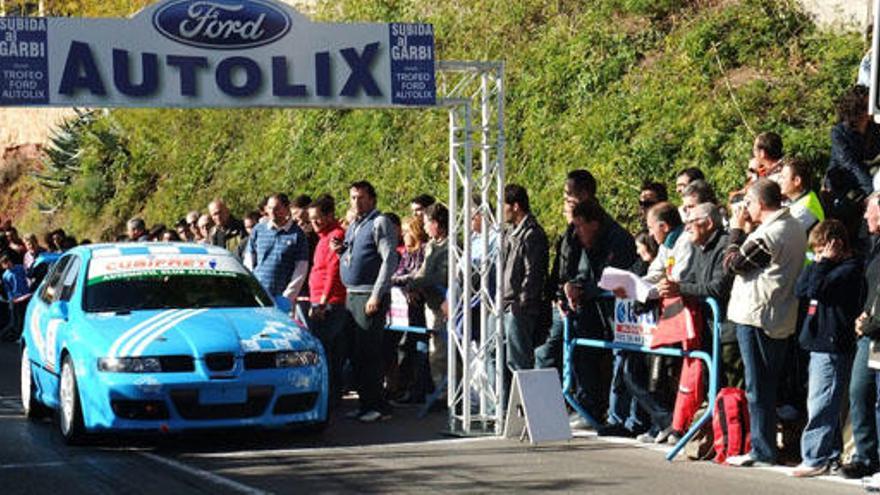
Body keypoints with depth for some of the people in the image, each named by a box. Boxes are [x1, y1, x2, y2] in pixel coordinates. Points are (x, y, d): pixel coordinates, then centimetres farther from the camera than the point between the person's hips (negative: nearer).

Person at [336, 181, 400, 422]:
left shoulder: (380, 223, -7)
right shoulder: (353, 226, 19)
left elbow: (390, 260, -14)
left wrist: (376, 295, -19)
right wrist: (342, 250, 6)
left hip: (370, 296, -9)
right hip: (351, 294, 9)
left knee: (368, 352, -10)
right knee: (357, 353, 8)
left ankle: (378, 406, -7)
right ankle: (365, 403, 14)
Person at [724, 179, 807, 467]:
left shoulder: (768, 233, -19)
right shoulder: (795, 227, 11)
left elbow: (732, 263, -13)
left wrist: (736, 230, -2)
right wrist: (743, 232, 10)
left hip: (756, 317, -9)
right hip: (782, 319, 9)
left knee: (757, 388, -3)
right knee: (768, 387, 14)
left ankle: (762, 450, 0)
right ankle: (766, 446, 19)